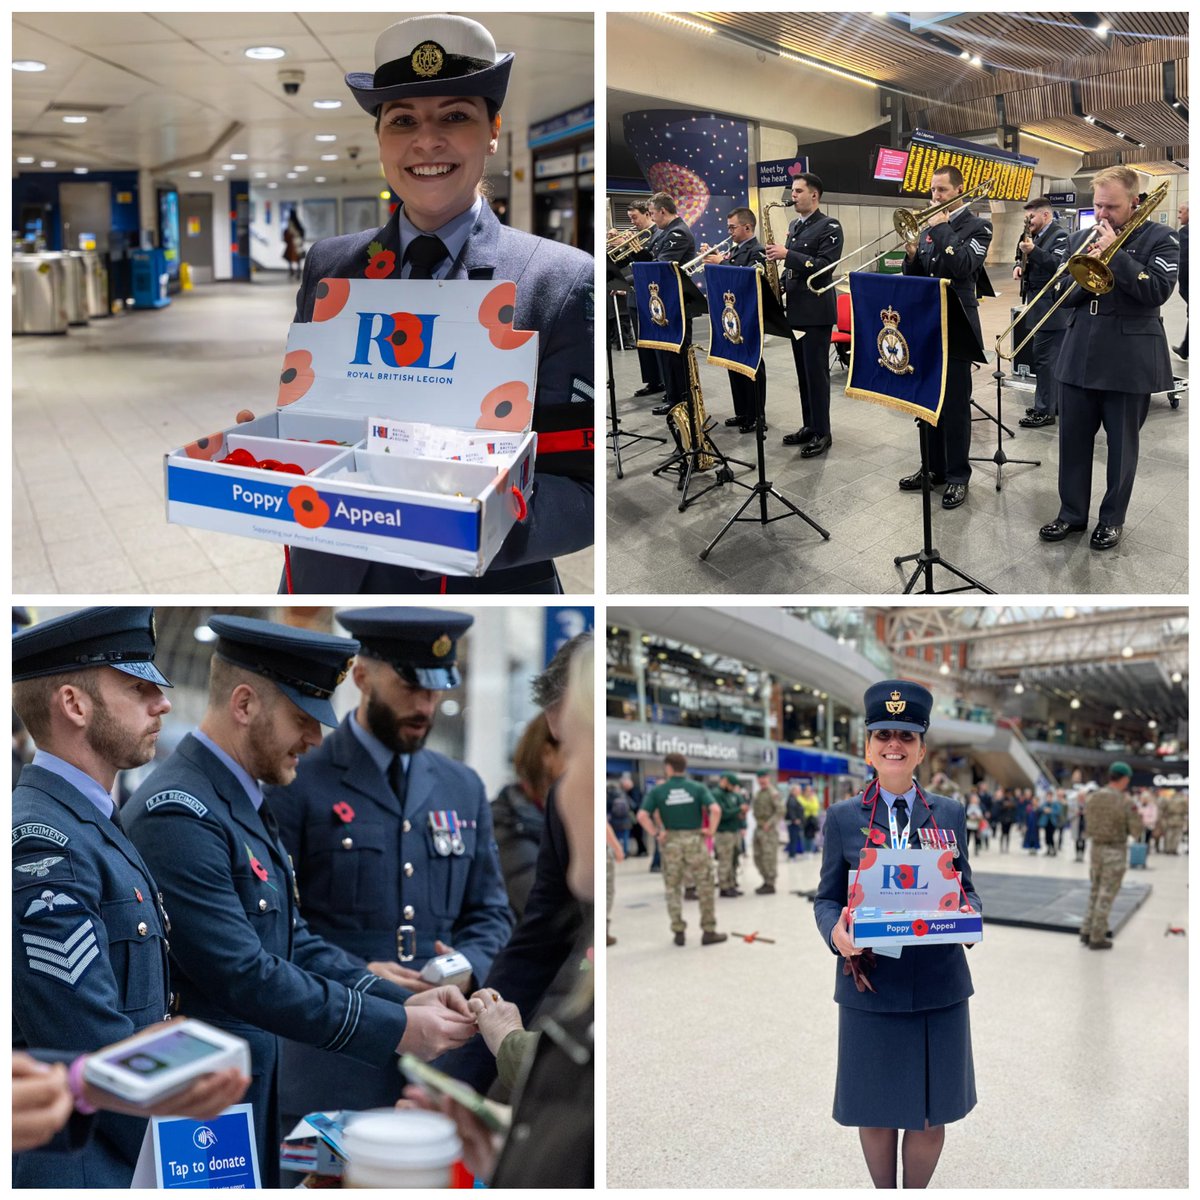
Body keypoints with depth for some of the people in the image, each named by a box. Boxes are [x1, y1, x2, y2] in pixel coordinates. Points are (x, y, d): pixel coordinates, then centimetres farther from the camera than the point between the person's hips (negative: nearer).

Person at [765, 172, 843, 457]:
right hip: (795, 307, 8)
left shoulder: (830, 226, -9)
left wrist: (787, 255, -23)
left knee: (816, 371, -6)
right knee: (803, 371, 11)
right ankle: (809, 425, 19)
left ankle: (822, 433, -1)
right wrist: (781, 285, 6)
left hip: (816, 310, -8)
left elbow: (824, 266, -19)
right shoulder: (794, 226, 16)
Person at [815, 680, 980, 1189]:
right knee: (876, 1113, 9)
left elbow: (966, 889, 11)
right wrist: (836, 932, -17)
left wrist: (969, 913, -12)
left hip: (939, 986, 1)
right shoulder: (843, 817, 2)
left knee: (931, 1117, 8)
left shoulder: (951, 813, 7)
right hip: (870, 984, -1)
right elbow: (827, 899, 4)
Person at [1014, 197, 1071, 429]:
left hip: (1051, 308, -9)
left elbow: (1058, 264, -22)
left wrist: (1033, 251, -30)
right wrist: (1020, 266, 4)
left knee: (1044, 359, -9)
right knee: (1050, 359, 14)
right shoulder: (1037, 236, 17)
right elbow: (1029, 261, 26)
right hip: (1039, 306, 9)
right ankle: (1053, 404, 22)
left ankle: (1045, 411, -6)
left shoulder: (1060, 236, -9)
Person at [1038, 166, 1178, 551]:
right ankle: (1072, 512, 21)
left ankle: (1112, 518, 20)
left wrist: (1114, 254, -19)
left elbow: (1157, 290, -17)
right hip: (1079, 357, 4)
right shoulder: (1081, 239, 10)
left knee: (1121, 446, 7)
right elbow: (1065, 295, 9)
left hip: (1129, 361, -4)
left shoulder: (1160, 239, -4)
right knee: (1073, 440, 9)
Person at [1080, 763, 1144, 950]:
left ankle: (1086, 931, 22)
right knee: (1106, 896, 2)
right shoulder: (1126, 802, -16)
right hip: (1115, 852, -6)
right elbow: (1136, 830, -11)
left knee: (1096, 891, 20)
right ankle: (1097, 939, 8)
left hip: (1096, 848, 6)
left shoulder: (1093, 797, 2)